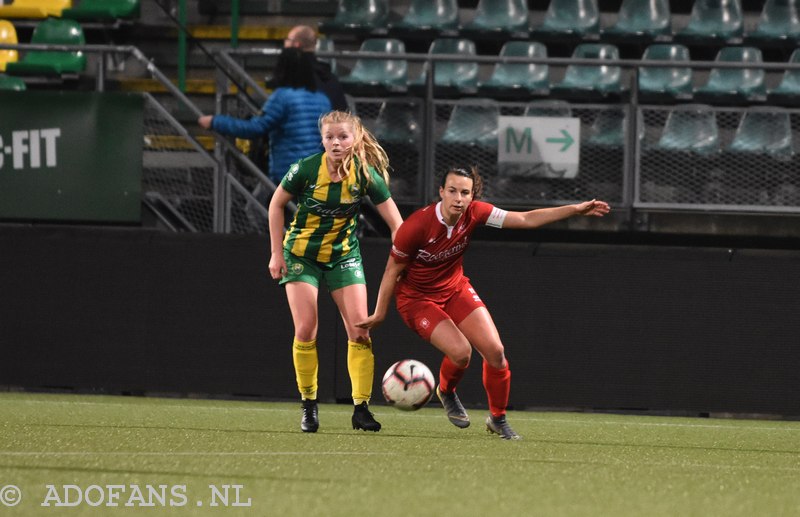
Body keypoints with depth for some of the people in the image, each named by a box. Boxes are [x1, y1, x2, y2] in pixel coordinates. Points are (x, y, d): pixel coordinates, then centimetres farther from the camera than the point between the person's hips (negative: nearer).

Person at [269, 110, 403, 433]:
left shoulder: (366, 174, -15)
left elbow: (396, 223, -11)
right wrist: (277, 253, -3)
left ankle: (361, 407, -3)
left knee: (360, 330, -10)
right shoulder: (307, 170, -19)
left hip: (344, 255, 1)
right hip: (301, 254, -1)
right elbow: (277, 204, -3)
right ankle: (308, 404, 6)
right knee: (306, 330, -10)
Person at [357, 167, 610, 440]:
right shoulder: (416, 226, -28)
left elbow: (526, 219, -12)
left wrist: (576, 210, -18)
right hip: (417, 298, -5)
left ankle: (498, 419, 14)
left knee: (495, 351, -8)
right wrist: (379, 315, -8)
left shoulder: (474, 213, -16)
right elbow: (393, 270, -15)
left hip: (456, 289, 5)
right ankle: (446, 392, 11)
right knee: (460, 350, -25)